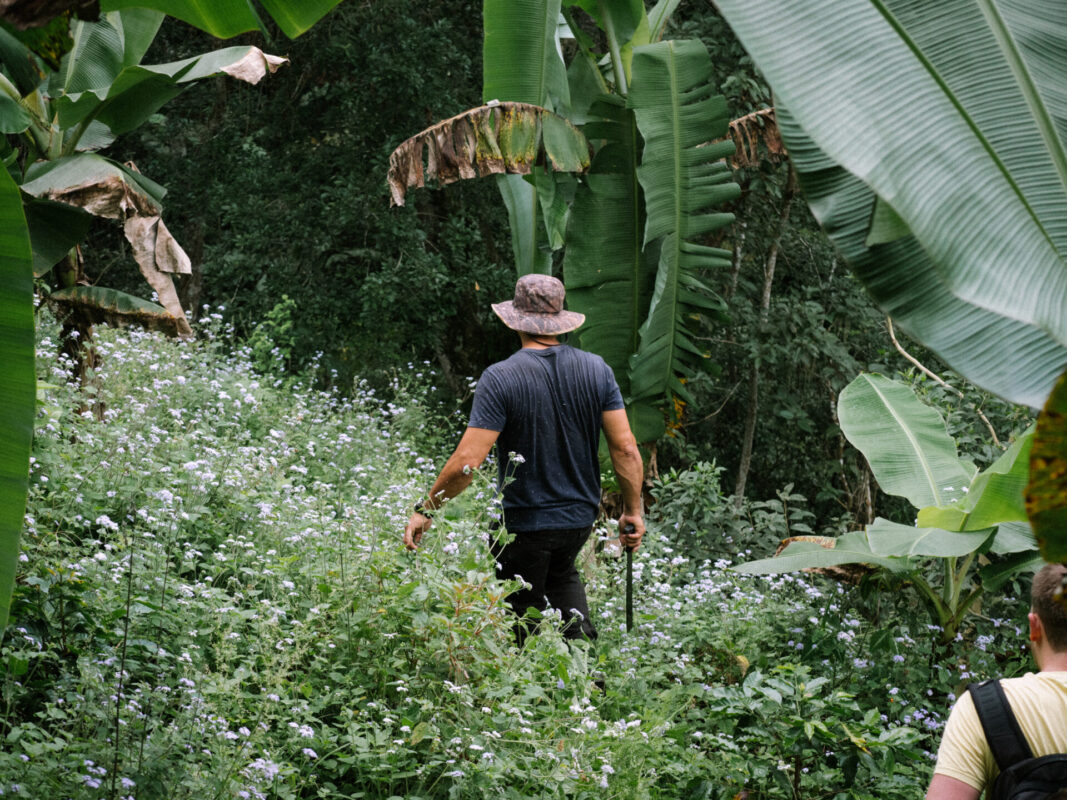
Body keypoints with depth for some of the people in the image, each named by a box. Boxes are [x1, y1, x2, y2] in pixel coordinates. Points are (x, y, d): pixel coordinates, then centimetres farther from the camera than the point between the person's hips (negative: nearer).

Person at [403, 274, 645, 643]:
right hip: (581, 515, 5)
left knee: (525, 618, 12)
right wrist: (633, 511, 7)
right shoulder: (596, 369, -5)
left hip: (524, 522, -5)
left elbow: (467, 461, -22)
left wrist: (425, 510, -9)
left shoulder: (501, 378, -18)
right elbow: (626, 449, -6)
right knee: (561, 574, 33)